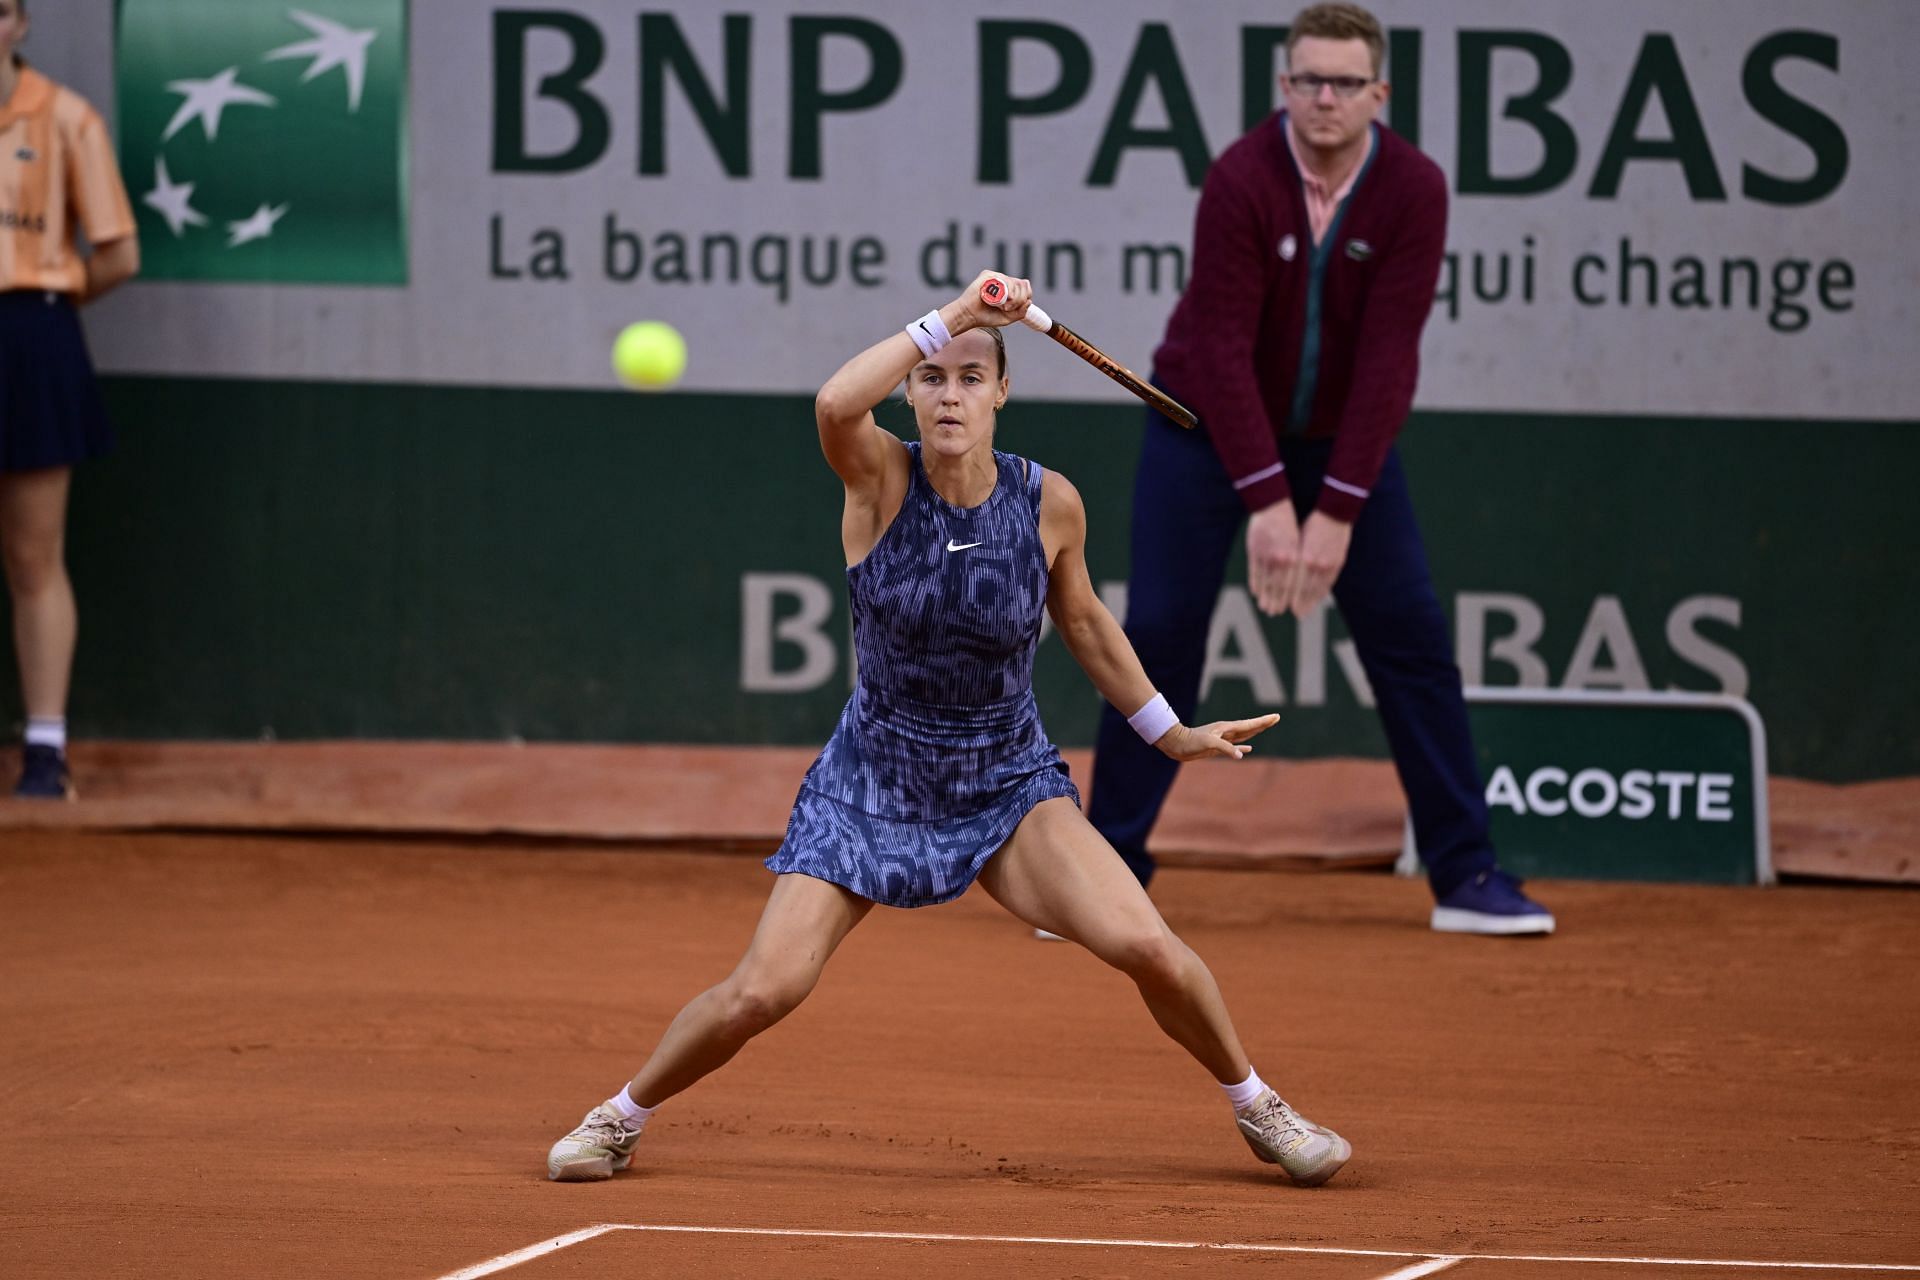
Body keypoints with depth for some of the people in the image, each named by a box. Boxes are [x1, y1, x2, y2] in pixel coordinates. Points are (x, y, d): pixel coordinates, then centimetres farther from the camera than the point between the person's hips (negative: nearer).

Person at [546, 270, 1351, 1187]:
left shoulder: (1049, 503, -9)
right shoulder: (880, 480, -15)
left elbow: (1082, 621, 12)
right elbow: (834, 405, -40)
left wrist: (1168, 731, 17)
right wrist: (951, 317, -40)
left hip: (1009, 788, 1)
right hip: (873, 785, -1)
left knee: (1150, 949, -17)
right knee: (762, 991, -14)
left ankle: (1257, 1108, 11)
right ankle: (621, 1117, 15)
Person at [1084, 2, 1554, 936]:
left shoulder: (1413, 190, -18)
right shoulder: (1242, 181, -23)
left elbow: (1388, 357, -20)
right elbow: (1224, 349, -25)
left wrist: (1337, 511, -24)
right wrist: (1267, 500, -30)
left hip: (1342, 432, 2)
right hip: (1210, 425, -2)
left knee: (1411, 632, -5)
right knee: (1159, 630, -9)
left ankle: (1464, 877, 1)